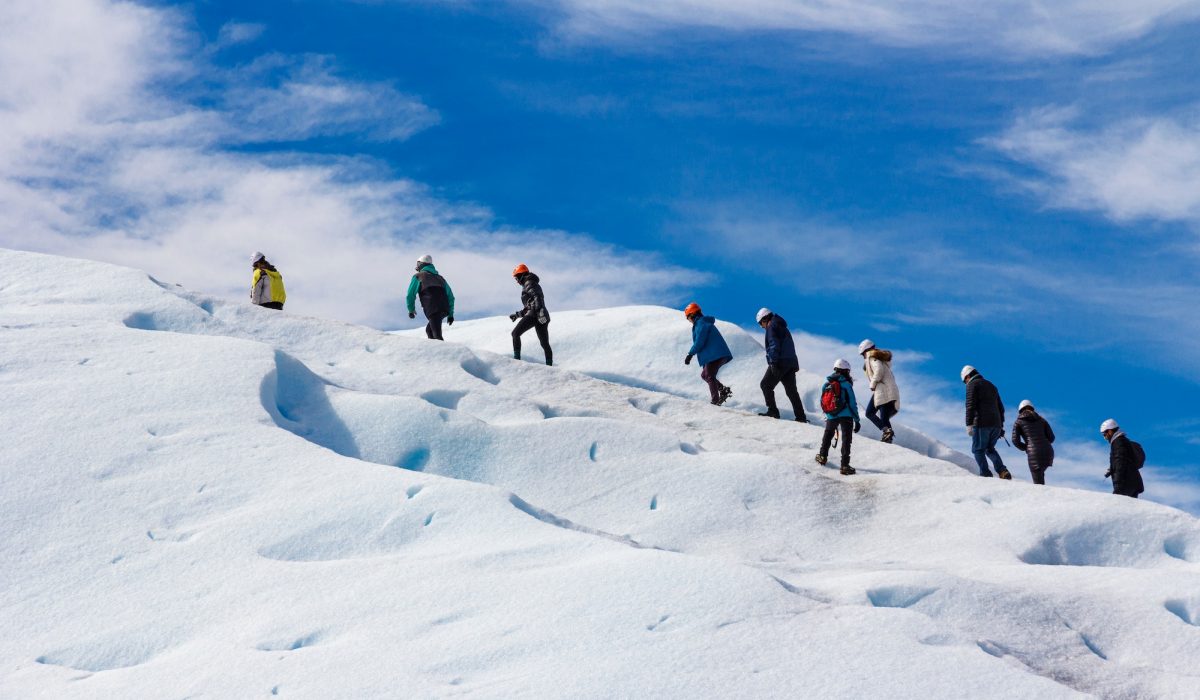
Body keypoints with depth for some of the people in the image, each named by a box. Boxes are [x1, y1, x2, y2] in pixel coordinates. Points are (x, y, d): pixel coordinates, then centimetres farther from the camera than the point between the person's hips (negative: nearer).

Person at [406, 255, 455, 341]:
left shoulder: (418, 276, 12)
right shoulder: (440, 278, 27)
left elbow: (410, 295, 8)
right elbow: (450, 296, 24)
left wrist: (411, 310, 22)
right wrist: (451, 314, 26)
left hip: (432, 310, -6)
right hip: (444, 309, 6)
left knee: (437, 336, -12)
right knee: (429, 330, 23)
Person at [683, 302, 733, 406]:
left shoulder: (701, 324, -8)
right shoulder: (706, 322, 23)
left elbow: (699, 342, -17)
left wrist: (690, 354, -11)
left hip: (714, 355, -10)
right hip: (720, 355, 10)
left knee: (710, 377, -8)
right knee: (704, 375, 15)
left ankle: (715, 401, -13)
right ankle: (723, 389, 4)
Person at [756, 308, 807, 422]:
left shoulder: (772, 327, -4)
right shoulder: (782, 327, 24)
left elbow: (774, 345, -16)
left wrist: (773, 362, -20)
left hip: (780, 363, -9)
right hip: (791, 363, 9)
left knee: (765, 385, 1)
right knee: (791, 390, 9)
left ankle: (772, 411, -6)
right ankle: (801, 416, 4)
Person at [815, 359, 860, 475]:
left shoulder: (827, 384, 3)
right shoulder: (846, 384, -10)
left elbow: (823, 402, 12)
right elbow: (852, 403, -9)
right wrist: (857, 420, -2)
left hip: (831, 416, 4)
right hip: (846, 416, -4)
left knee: (828, 434, 27)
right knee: (846, 439, 0)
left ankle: (822, 457, 38)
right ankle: (845, 465, -6)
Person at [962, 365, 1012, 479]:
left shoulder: (972, 384, 1)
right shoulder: (991, 385, 25)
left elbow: (970, 405, -11)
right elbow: (1001, 407, 25)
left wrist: (969, 424, -15)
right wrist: (1001, 426, 27)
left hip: (981, 424, -7)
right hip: (996, 424, 7)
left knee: (978, 449, 1)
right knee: (989, 449, 19)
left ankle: (985, 474, -12)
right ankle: (1003, 471, -1)